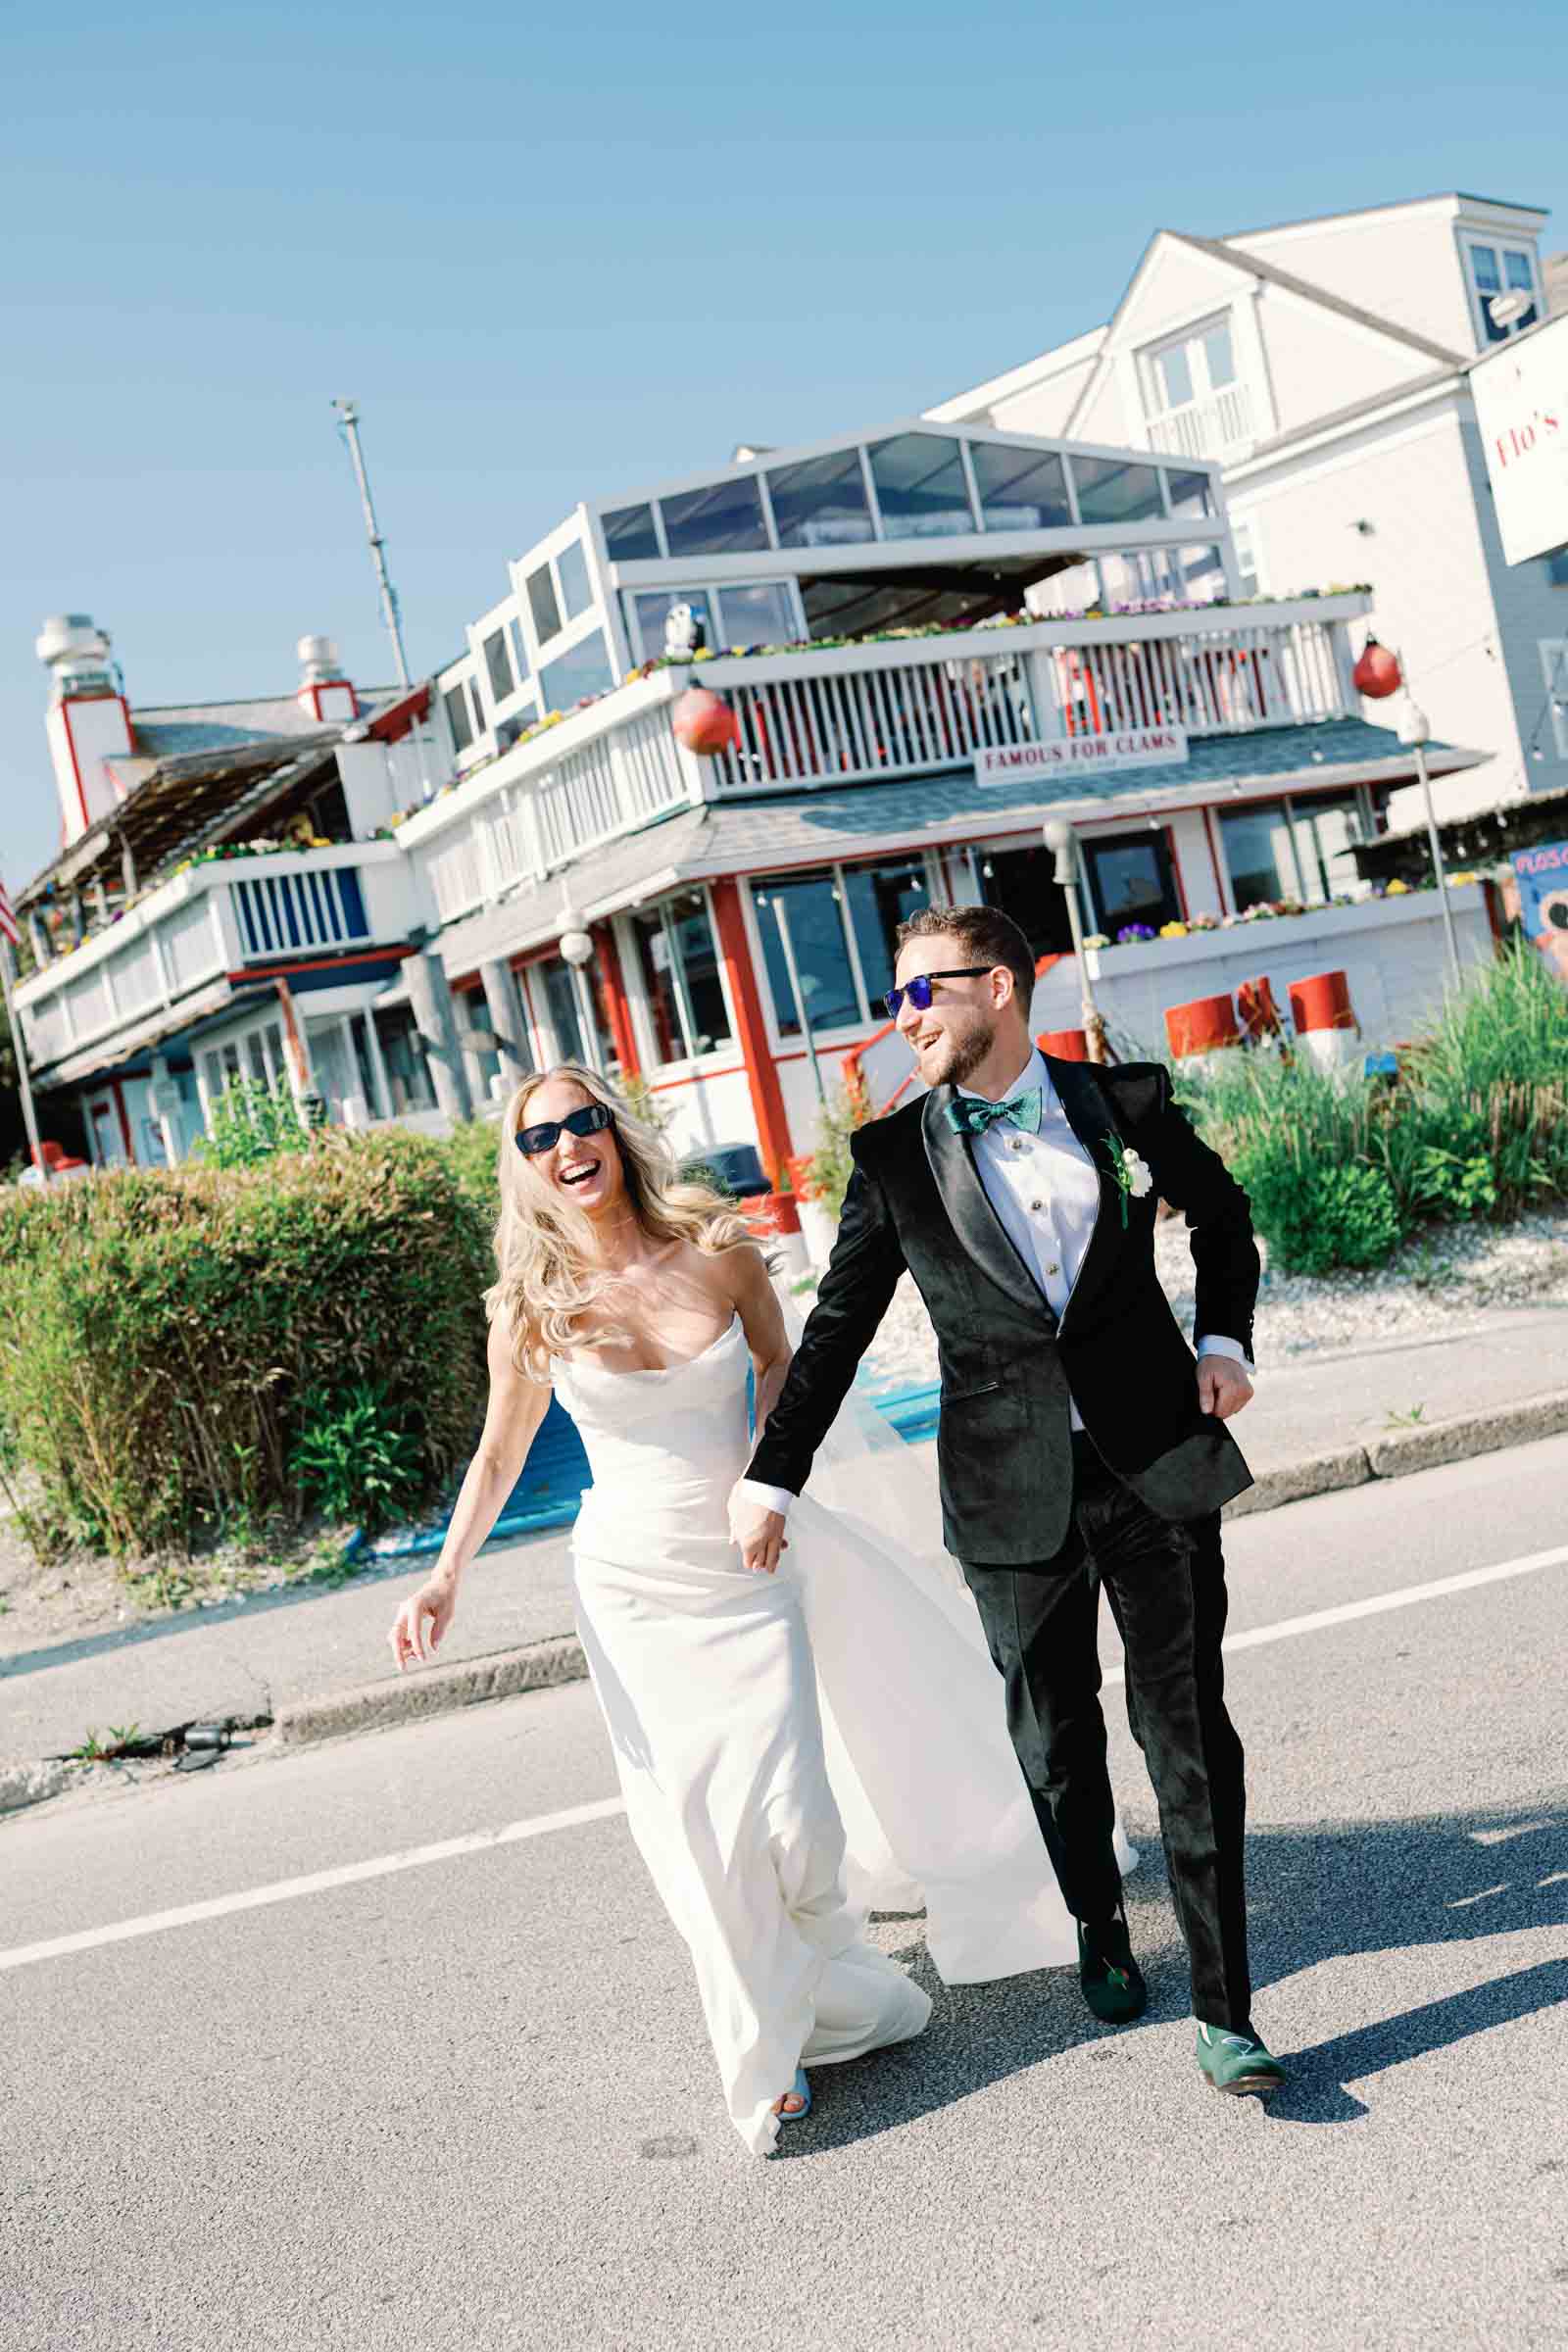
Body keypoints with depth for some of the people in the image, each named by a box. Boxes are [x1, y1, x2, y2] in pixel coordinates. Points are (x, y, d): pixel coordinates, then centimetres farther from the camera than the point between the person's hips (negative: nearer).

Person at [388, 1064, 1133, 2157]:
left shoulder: (719, 1250, -8)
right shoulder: (533, 1307, -8)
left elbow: (778, 1359, 10)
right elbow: (499, 1458, 4)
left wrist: (764, 1458, -8)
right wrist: (444, 1583, -8)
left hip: (753, 1565, 0)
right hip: (636, 1588, 0)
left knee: (791, 1815, -4)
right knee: (697, 1830, 2)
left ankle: (830, 1983, 30)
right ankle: (774, 2043, 25)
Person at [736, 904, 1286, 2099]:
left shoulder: (1126, 1103, 0)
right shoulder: (893, 1157, -2)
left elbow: (1223, 1214, 17)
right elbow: (837, 1328, 4)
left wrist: (1224, 1339, 3)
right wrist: (774, 1480, 4)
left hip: (1159, 1462, 0)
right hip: (1015, 1495, 0)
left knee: (1191, 1733, 2)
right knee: (1058, 1741, 13)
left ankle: (1225, 2010, 12)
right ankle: (1101, 1931, 41)